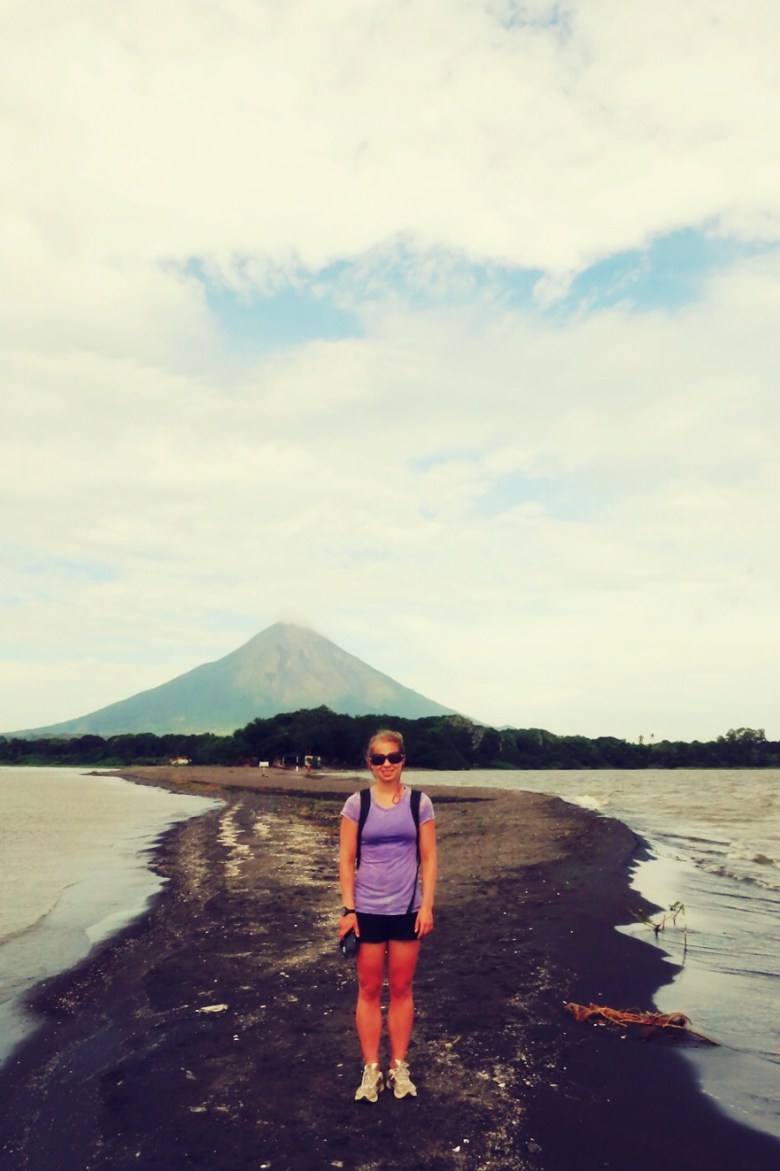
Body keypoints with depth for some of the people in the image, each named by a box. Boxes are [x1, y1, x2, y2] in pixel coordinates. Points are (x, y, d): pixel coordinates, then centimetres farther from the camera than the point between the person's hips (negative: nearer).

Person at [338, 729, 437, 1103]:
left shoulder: (419, 803, -2)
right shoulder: (356, 804, -4)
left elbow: (428, 858, 1)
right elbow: (346, 860, -2)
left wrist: (427, 905, -5)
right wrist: (348, 909, -6)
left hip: (407, 909, 1)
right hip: (367, 910, 0)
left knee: (401, 989, 10)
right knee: (368, 990, 7)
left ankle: (399, 1068, 23)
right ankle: (371, 1069, 18)